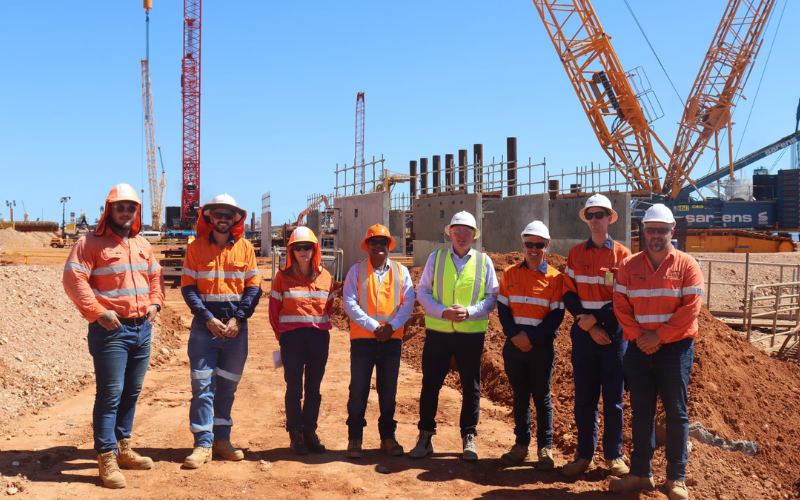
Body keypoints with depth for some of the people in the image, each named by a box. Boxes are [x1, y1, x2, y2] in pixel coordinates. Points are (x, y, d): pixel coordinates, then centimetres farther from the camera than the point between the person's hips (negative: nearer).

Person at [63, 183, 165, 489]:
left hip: (142, 328, 7)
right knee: (110, 393, -7)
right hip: (111, 329, -7)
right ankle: (107, 458, 0)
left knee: (132, 392, 12)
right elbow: (73, 280, -13)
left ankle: (123, 447, 25)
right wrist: (98, 312, -17)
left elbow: (156, 276, 24)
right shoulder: (91, 243, -5)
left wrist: (154, 303, 7)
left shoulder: (142, 245, 16)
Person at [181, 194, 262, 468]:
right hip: (205, 325, -2)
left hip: (236, 326, 2)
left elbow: (254, 288, 3)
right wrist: (208, 319, -12)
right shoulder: (196, 247, 1)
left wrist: (238, 319, -9)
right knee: (202, 385, -5)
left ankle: (221, 440, 20)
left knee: (228, 386, 9)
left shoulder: (245, 247, 5)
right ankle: (202, 444, 1)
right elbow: (188, 288, -2)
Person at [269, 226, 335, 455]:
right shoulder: (283, 277, 1)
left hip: (319, 338, 2)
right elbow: (274, 308, 4)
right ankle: (296, 435, 9)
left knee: (313, 389, 8)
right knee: (294, 389, 2)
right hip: (292, 337, -2)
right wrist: (281, 335, 3)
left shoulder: (325, 277, 6)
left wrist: (323, 330, 6)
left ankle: (310, 432, 19)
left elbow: (329, 307, 13)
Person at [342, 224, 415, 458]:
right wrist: (374, 326, -15)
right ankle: (355, 438, 12)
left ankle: (388, 437, 21)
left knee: (388, 391, 10)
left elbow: (408, 303, 1)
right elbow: (349, 303, -7)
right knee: (358, 390, 2)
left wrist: (391, 326, -14)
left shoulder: (401, 271, 7)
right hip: (363, 338, -2)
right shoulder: (356, 271, 2)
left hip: (392, 339, 2)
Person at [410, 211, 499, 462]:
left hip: (472, 334, 0)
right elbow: (422, 292, 4)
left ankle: (469, 438, 20)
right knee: (430, 384, 4)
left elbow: (492, 297, 3)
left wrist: (470, 311, -14)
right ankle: (425, 437, 16)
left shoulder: (483, 261, 4)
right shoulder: (435, 258, 6)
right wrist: (443, 311, -12)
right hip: (438, 332, 0)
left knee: (471, 387, 7)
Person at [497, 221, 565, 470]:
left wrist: (531, 337, -13)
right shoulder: (510, 274, 7)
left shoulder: (555, 277, -1)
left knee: (542, 396, 4)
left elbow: (557, 315, -6)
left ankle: (545, 448, 14)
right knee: (519, 395, 9)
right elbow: (502, 309, 5)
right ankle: (521, 445, 19)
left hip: (542, 345, -2)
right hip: (514, 344, 3)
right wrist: (514, 335, -10)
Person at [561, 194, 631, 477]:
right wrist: (588, 325, -8)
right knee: (584, 397, 6)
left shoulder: (622, 254, 1)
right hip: (584, 334, 2)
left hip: (614, 333, -2)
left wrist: (595, 318, -13)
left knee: (613, 398, 5)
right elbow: (569, 294, 3)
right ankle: (585, 456, 15)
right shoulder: (575, 254, 8)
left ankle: (614, 455, 17)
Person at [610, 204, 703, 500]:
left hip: (675, 349, -3)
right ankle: (640, 473, 18)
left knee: (675, 413, 4)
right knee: (641, 412, 9)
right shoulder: (629, 265, 6)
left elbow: (691, 308, -10)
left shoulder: (686, 265, -2)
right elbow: (620, 305, 1)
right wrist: (638, 336, -11)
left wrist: (658, 336, -14)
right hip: (639, 350, 3)